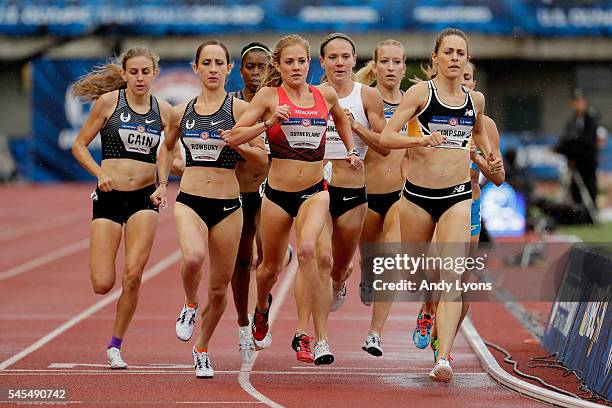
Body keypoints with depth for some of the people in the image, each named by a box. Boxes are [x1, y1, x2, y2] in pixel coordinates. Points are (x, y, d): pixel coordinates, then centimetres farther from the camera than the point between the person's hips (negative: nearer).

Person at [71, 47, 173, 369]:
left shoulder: (163, 110, 5)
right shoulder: (108, 101, -2)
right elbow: (79, 145, 2)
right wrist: (100, 173, -12)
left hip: (145, 198, 1)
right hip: (109, 197, -1)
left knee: (133, 276, -12)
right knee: (102, 284, -6)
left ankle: (115, 346, 5)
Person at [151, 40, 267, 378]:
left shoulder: (238, 108, -2)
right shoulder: (181, 112, 7)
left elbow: (262, 157, -2)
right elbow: (167, 147, 26)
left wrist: (236, 144, -18)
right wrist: (162, 183, 15)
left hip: (227, 205, 0)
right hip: (189, 201, 1)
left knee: (219, 287, 6)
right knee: (193, 257, -31)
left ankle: (202, 348, 30)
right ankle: (190, 303, 1)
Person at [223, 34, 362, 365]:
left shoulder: (325, 95, 4)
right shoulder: (269, 96, -4)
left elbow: (341, 119, 28)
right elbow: (232, 137, -8)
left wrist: (351, 151, 18)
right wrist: (268, 123, -21)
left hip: (314, 192, 0)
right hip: (278, 193, 0)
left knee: (307, 250, -28)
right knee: (271, 267, 16)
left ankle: (319, 338, -25)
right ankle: (262, 307, 53)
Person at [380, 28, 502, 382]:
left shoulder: (475, 99, 7)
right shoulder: (421, 92, -5)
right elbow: (386, 137, -11)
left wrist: (490, 154, 12)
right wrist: (421, 139, -27)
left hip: (457, 196, 1)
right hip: (418, 194, -1)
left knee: (451, 277, -14)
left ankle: (444, 358, -23)